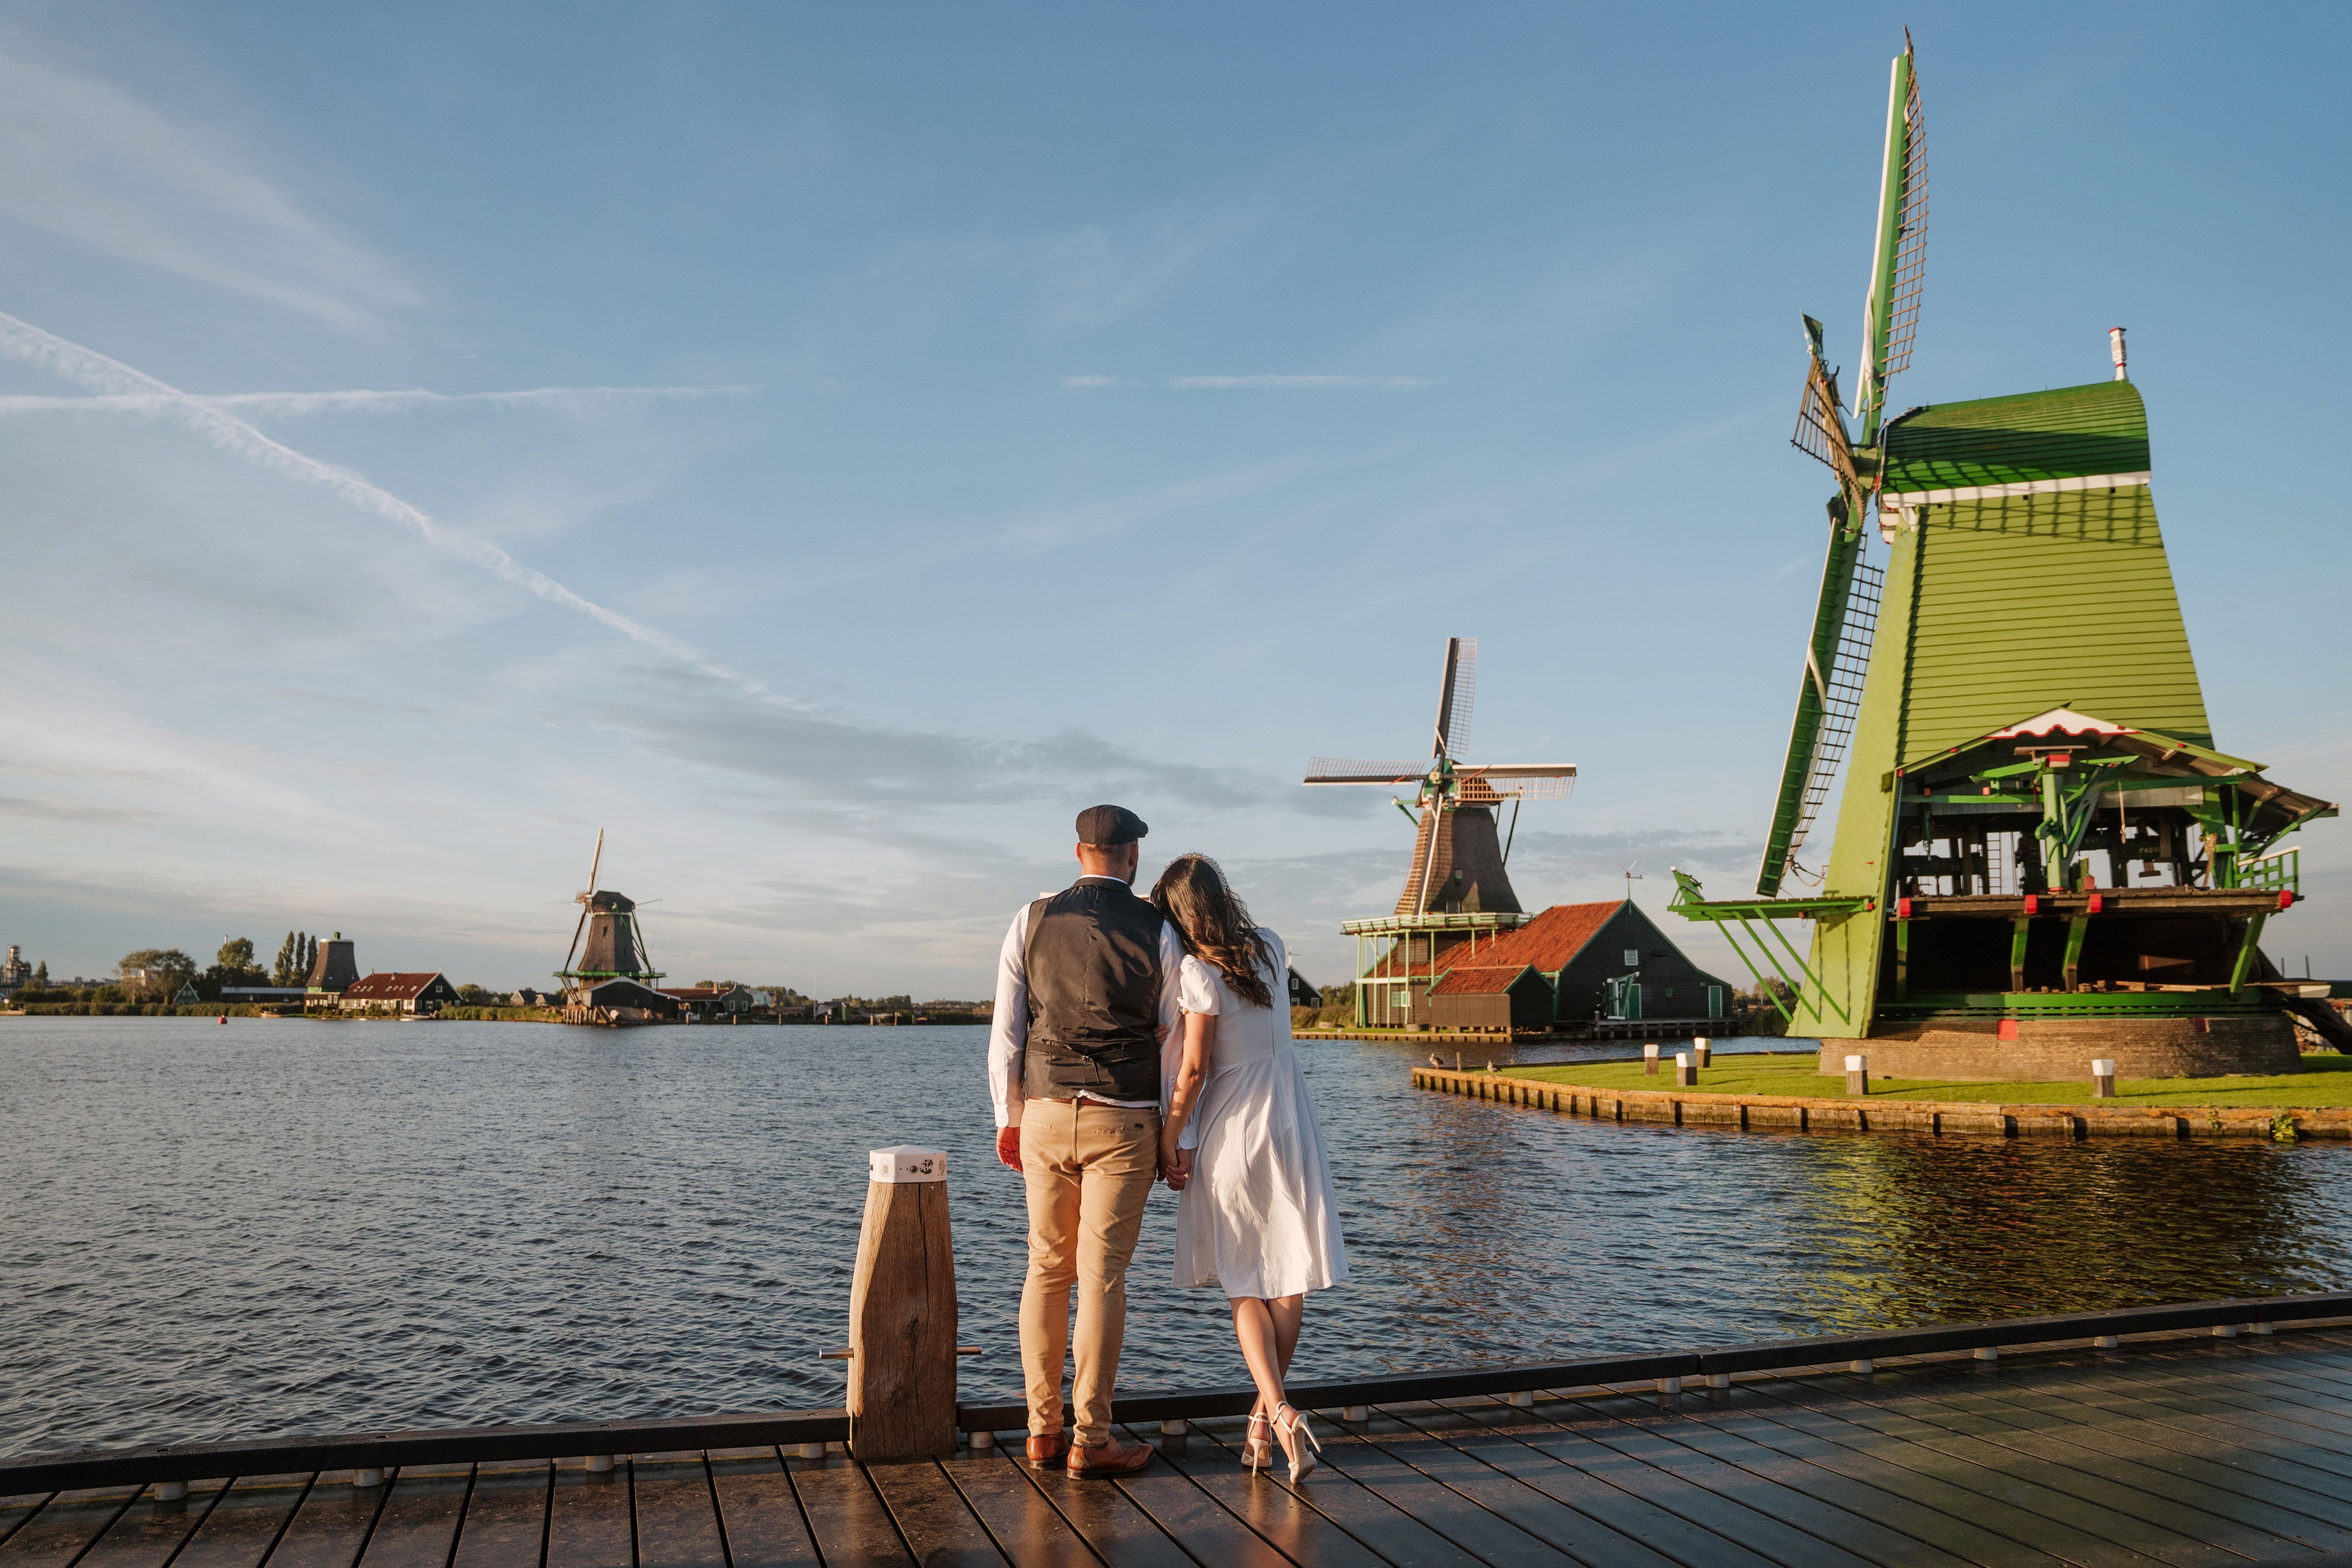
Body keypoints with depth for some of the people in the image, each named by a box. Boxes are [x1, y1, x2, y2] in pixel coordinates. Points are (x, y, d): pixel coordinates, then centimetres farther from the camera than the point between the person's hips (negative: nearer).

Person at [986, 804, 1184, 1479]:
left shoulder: (1033, 922, 2)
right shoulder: (1158, 933, -3)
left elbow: (1006, 1028, 3)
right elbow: (1172, 1040, 0)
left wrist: (1008, 1116, 12)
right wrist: (1172, 1135, 7)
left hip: (1046, 1115, 3)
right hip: (1123, 1121, -3)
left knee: (1048, 1270, 11)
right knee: (1103, 1275, 1)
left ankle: (1043, 1429, 18)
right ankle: (1090, 1439, 7)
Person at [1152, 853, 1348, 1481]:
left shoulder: (1199, 972, -16)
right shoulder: (1270, 948, 2)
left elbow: (1193, 1069, -15)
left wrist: (1169, 1141, -5)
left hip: (1230, 1132, -4)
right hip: (1290, 1128, 4)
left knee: (1244, 1285, 8)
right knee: (1289, 1278, 10)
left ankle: (1278, 1411, -8)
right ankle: (1266, 1415, 17)